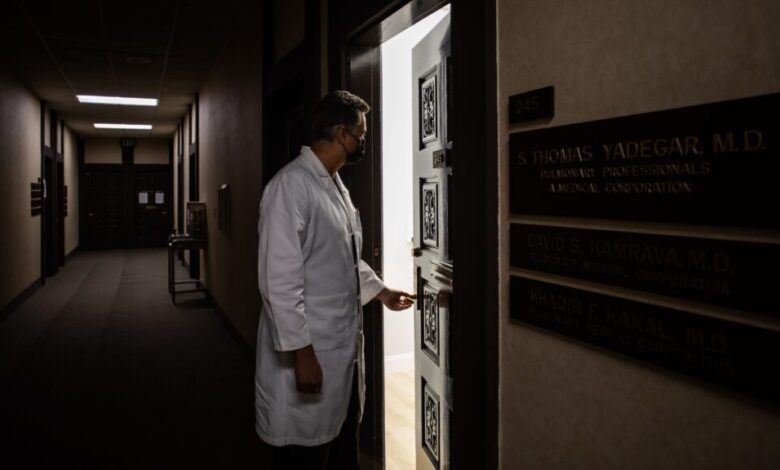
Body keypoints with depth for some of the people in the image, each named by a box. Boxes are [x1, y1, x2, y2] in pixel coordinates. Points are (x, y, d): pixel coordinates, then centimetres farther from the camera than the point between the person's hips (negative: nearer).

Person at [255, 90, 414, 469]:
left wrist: (380, 292, 24)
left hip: (344, 348, 9)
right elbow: (279, 280, -23)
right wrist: (301, 351, -22)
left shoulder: (336, 185, 11)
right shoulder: (292, 184, -18)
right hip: (309, 353, -8)